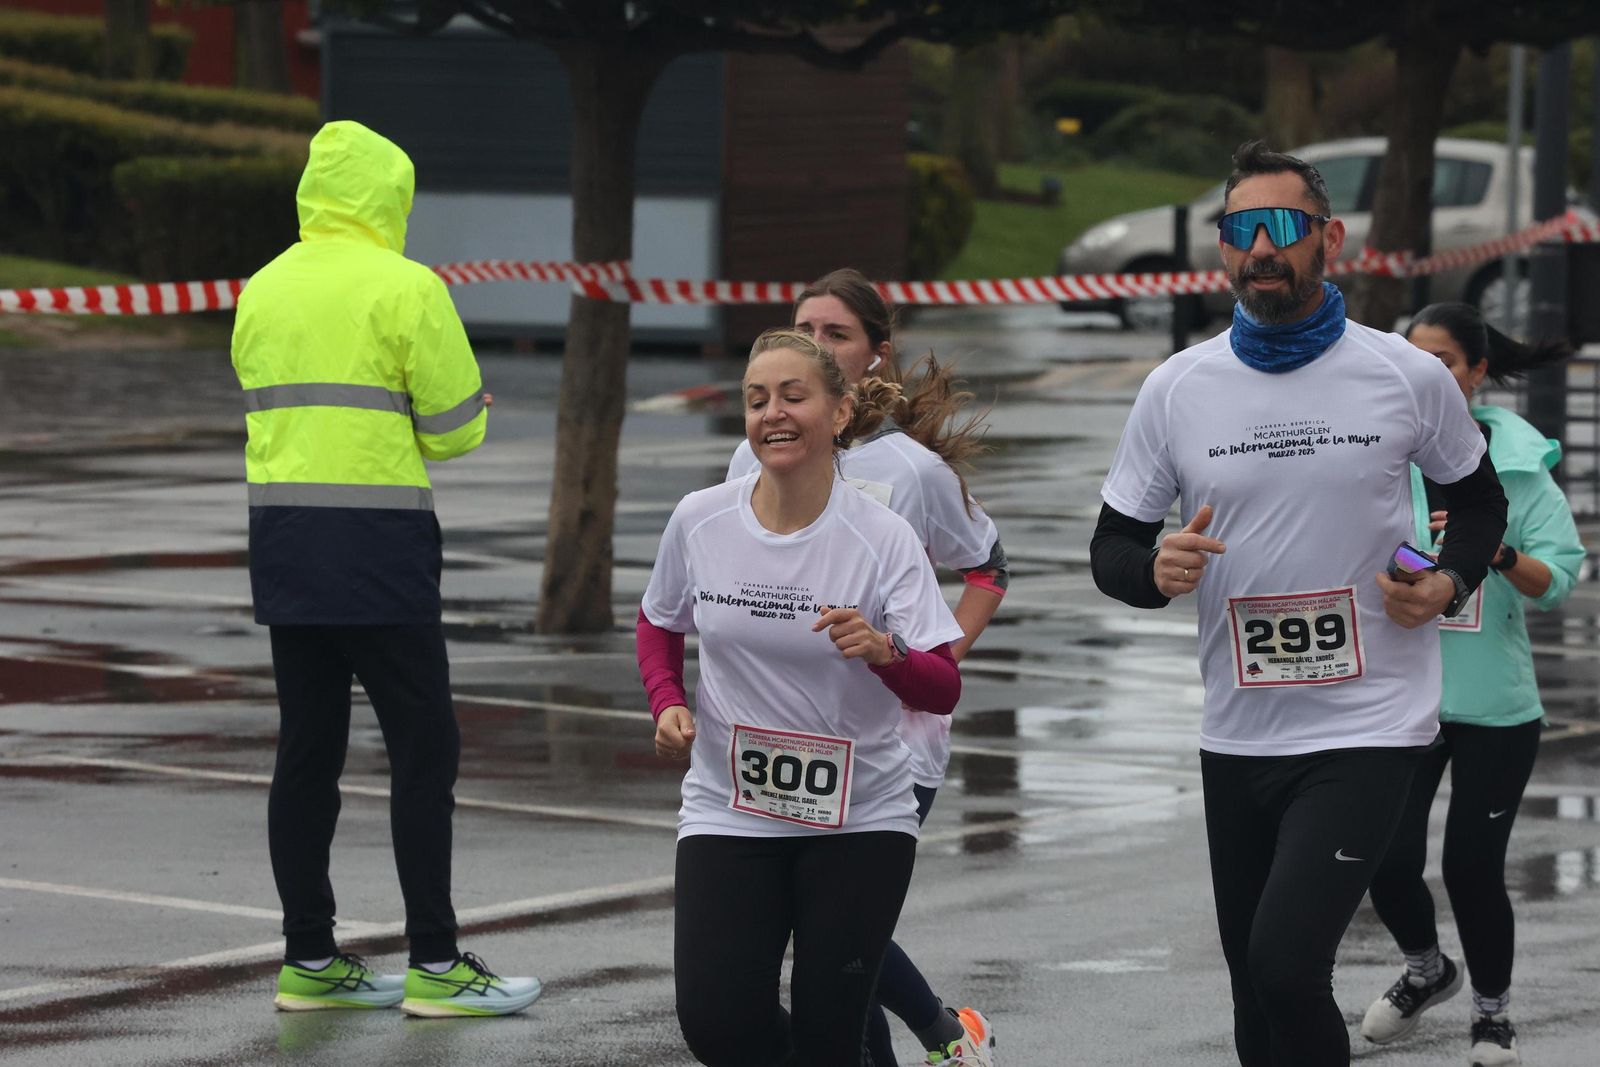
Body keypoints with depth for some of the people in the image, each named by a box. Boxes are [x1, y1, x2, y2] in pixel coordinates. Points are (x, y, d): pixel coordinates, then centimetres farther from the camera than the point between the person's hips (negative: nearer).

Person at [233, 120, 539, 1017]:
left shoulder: (264, 290, 11)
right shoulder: (405, 287, -8)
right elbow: (456, 429, -7)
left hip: (282, 539, 7)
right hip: (376, 544, -7)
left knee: (307, 750, 11)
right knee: (425, 747, 0)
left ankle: (311, 960, 14)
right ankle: (435, 964, 0)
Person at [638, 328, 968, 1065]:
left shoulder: (883, 539, -13)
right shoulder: (699, 521, -6)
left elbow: (943, 690, -18)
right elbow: (659, 623, 14)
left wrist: (883, 652, -38)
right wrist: (668, 704, -4)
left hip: (859, 819, -1)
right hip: (729, 812, 2)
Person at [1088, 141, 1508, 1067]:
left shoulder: (1410, 376, -4)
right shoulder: (1177, 389, 1)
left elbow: (1481, 498, 13)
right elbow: (1112, 548, 7)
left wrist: (1450, 583, -7)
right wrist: (1156, 571, -17)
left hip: (1369, 724, -4)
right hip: (1239, 737, 4)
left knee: (1286, 964, -20)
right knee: (1257, 992, 13)